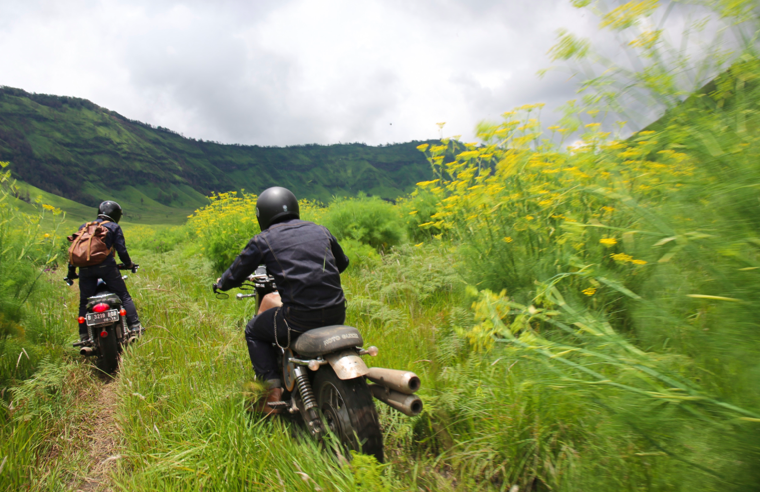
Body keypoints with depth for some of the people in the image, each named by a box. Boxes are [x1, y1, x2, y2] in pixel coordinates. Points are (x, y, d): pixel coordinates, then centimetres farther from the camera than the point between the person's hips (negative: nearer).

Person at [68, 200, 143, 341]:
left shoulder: (83, 227, 23)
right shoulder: (114, 227, 11)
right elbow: (121, 250, 4)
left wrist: (71, 271, 26)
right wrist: (129, 263, 20)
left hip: (85, 268, 4)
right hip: (106, 265, -4)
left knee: (84, 302, 12)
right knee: (124, 296, 2)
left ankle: (84, 336, 10)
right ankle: (135, 326, -6)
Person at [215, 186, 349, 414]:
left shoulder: (263, 240, 4)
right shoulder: (320, 230, 15)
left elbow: (236, 275, 13)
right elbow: (342, 263, 30)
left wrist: (221, 283, 37)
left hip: (300, 316, -4)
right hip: (337, 314, 5)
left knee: (254, 331, 23)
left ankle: (273, 391, 13)